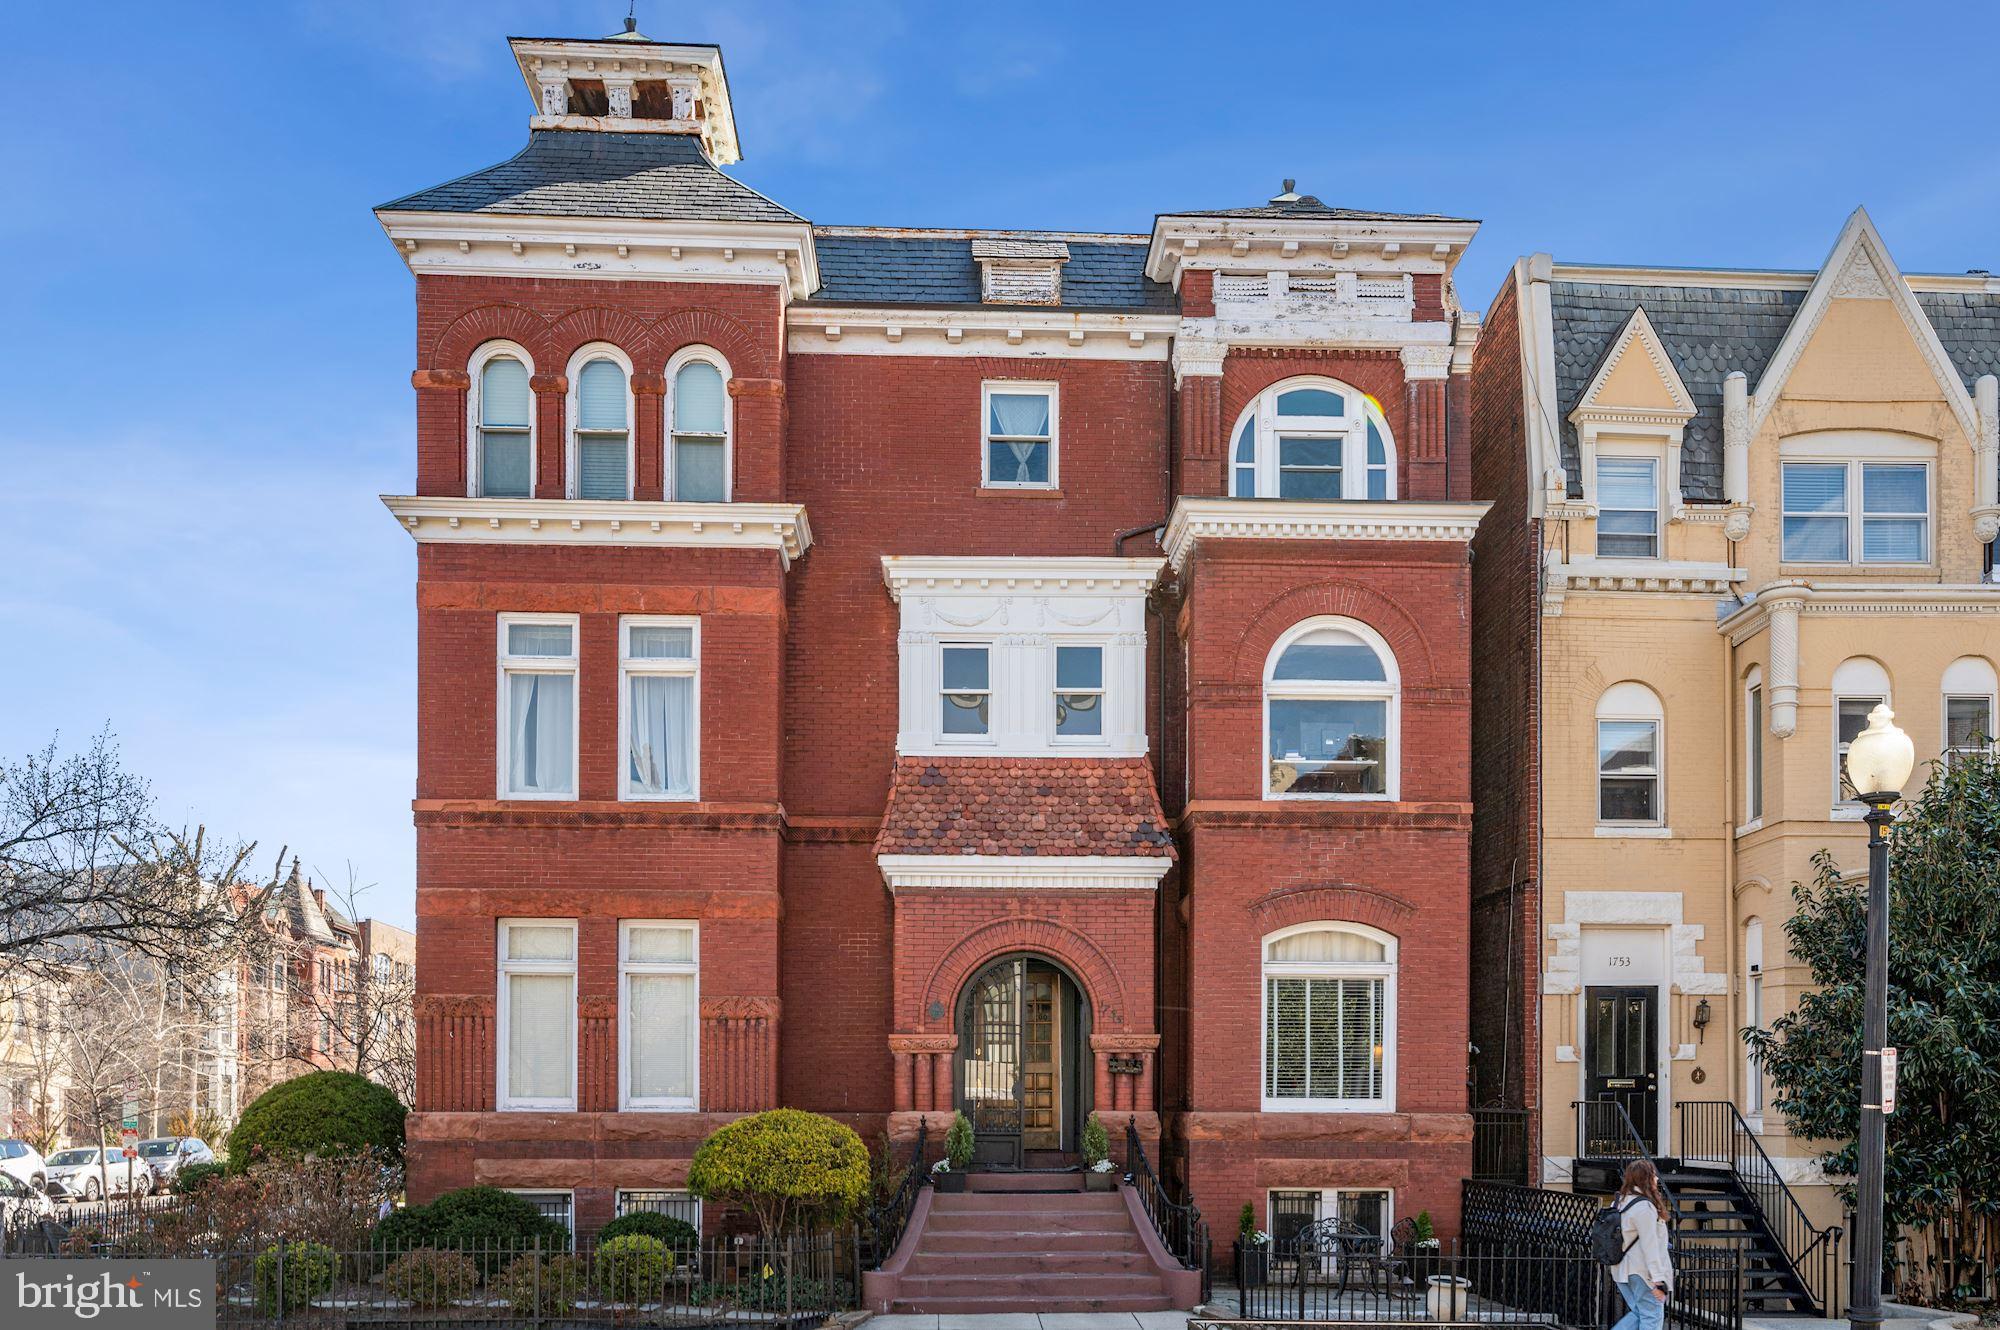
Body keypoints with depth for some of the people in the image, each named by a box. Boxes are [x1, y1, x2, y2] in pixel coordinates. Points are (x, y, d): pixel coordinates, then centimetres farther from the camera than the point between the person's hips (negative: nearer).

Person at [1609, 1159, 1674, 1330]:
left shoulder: (1620, 1202, 11)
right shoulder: (1644, 1207, -16)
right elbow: (1649, 1246, -20)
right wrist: (1658, 1280, -20)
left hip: (1622, 1270, 9)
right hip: (1642, 1271, -9)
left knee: (1638, 1313, 16)